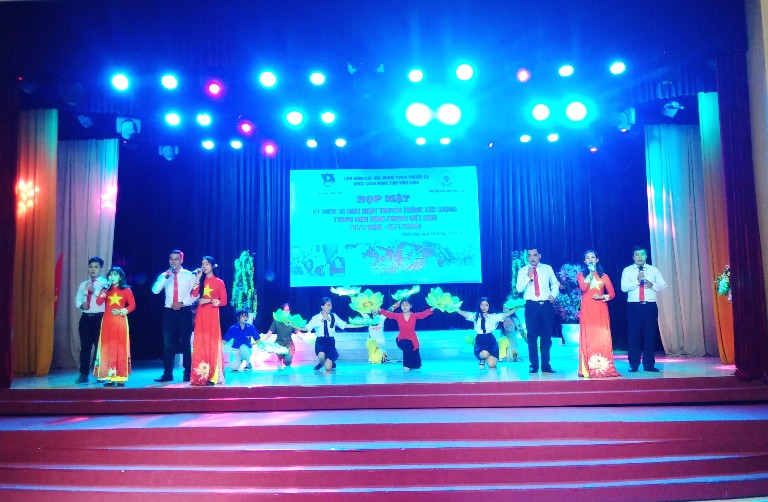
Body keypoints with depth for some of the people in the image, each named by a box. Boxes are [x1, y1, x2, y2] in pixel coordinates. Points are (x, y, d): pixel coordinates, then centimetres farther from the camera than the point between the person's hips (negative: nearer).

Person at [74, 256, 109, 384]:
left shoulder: (105, 283, 0)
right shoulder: (83, 284, 16)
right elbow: (77, 300, 14)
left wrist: (94, 290, -25)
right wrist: (81, 305, -7)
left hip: (99, 318, -4)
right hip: (85, 318, 4)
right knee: (85, 346, 5)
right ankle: (84, 374, 11)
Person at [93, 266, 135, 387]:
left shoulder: (126, 290, 3)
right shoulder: (106, 289, 11)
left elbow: (132, 305, -1)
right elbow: (99, 302, -4)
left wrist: (122, 311, -15)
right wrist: (102, 293, -19)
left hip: (120, 322, -3)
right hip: (107, 322, 3)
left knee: (120, 348, -1)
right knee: (108, 348, 2)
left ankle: (120, 378, 1)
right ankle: (110, 377, 6)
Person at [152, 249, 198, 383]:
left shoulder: (189, 275, 5)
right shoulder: (164, 275, 8)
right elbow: (155, 290, -8)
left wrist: (183, 303, -11)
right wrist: (166, 276, -16)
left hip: (184, 311, -2)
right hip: (169, 312, 2)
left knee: (185, 342, 0)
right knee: (168, 343, 2)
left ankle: (188, 373, 6)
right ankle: (167, 374, 8)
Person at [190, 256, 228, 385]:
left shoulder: (219, 282, 3)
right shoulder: (201, 281, 14)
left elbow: (224, 301, -1)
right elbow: (194, 295, -4)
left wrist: (210, 300, -12)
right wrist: (198, 279, -5)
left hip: (212, 315, -4)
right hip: (200, 315, 4)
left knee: (212, 343, -4)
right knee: (200, 343, 0)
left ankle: (212, 376, -1)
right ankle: (200, 375, 5)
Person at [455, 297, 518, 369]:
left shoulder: (494, 316, 9)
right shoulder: (475, 316, 8)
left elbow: (507, 313, 2)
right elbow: (462, 312, -4)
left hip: (491, 341, 1)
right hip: (479, 341, 0)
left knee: (491, 364, -17)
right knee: (484, 354, -35)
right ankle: (482, 360, 5)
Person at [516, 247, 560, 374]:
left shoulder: (547, 268, 10)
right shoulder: (523, 271, 5)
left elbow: (555, 283, 17)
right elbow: (519, 289, -4)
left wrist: (553, 294, 0)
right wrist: (528, 276, -14)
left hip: (546, 305, 1)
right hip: (531, 306, -1)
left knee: (546, 337, 5)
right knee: (532, 337, 0)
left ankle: (546, 365, 15)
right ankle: (534, 365, 9)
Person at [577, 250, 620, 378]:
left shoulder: (604, 276, 14)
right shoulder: (581, 274, 10)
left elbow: (612, 293, 8)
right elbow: (583, 287, -10)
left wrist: (601, 297, -9)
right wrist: (590, 273, -6)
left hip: (601, 310, 1)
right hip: (587, 310, -1)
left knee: (602, 337, -4)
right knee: (588, 337, -5)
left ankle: (604, 367, 0)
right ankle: (589, 368, -4)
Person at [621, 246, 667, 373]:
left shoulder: (654, 270, 12)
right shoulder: (627, 270, 5)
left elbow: (663, 285, 6)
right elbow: (624, 287, -6)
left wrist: (652, 285, -11)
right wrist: (637, 281, -16)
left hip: (650, 305, 2)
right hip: (634, 306, -2)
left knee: (650, 335, 3)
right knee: (634, 335, 0)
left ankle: (649, 364, 12)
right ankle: (634, 365, 8)